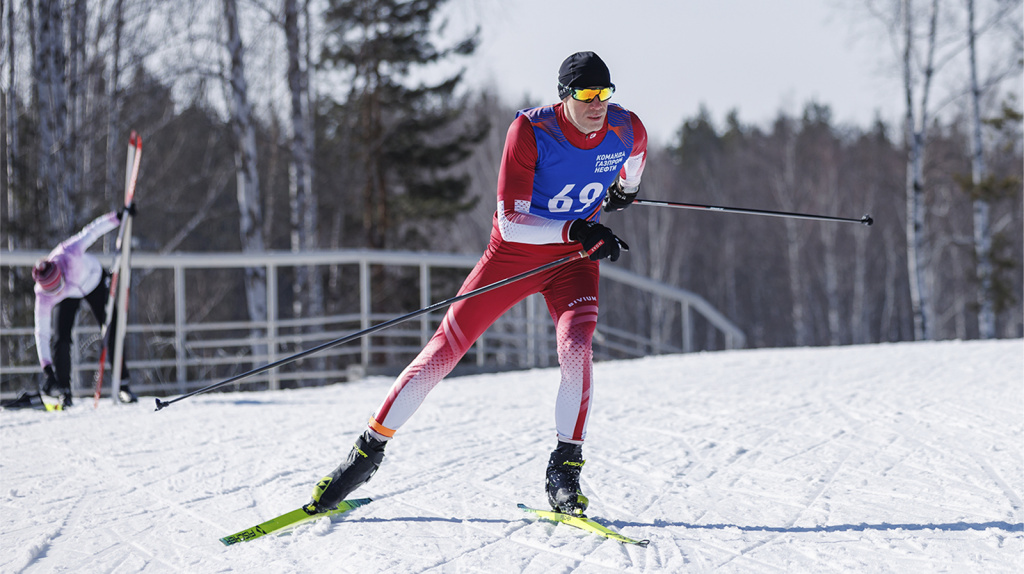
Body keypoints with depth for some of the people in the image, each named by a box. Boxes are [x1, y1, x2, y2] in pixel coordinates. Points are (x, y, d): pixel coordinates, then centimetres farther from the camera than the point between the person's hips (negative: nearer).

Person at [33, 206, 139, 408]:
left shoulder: (69, 255, -43)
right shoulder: (43, 296, -35)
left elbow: (91, 231, -27)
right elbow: (42, 333, -31)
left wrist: (119, 216, -20)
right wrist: (47, 369, -35)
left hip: (95, 282, 0)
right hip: (69, 298, 0)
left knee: (111, 334, -4)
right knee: (61, 340, -16)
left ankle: (123, 386, 5)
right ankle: (63, 390, -2)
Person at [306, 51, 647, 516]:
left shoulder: (627, 129, -15)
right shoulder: (531, 130, -26)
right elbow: (510, 221, -28)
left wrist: (627, 187, 30)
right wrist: (576, 229, -36)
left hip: (574, 258, 2)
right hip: (513, 252, -1)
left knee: (576, 346, -26)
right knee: (444, 349, -3)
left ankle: (565, 470, -15)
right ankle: (370, 449, 9)